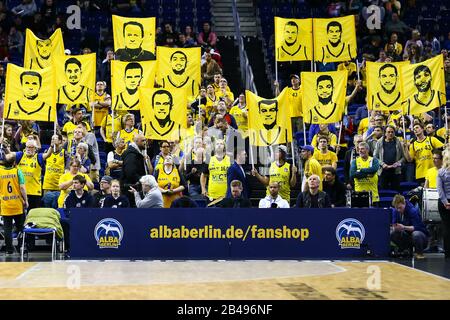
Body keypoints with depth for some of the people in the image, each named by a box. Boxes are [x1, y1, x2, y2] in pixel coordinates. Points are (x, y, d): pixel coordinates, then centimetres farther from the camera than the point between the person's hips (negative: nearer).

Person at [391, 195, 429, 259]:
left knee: (416, 234, -40)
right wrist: (395, 227, -29)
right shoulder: (395, 211, -6)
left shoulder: (413, 211, -22)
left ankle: (419, 253, -12)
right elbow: (393, 224, -4)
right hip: (407, 235, 5)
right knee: (392, 234, -20)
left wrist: (404, 227, -39)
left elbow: (417, 227, -27)